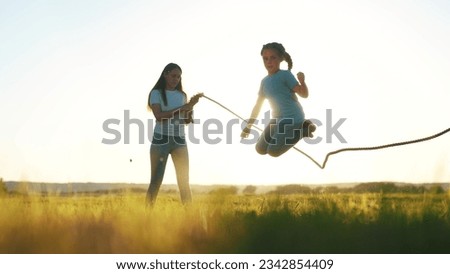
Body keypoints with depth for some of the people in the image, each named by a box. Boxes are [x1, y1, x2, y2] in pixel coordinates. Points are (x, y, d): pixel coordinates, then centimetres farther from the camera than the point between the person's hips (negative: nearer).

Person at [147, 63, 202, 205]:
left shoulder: (182, 95, 13)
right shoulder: (156, 93, 0)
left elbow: (188, 120, 11)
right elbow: (159, 116, -14)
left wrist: (191, 106, -7)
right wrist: (182, 108, -15)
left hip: (179, 140, 4)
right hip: (161, 139, -4)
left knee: (184, 181, 0)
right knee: (156, 180, -4)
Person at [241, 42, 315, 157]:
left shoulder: (285, 75, -11)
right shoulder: (265, 81, 9)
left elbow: (304, 94, -15)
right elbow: (258, 106, 17)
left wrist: (302, 81, -35)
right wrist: (248, 126, 18)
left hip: (293, 118, -7)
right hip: (277, 119, 7)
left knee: (273, 151, -11)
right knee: (260, 149, 7)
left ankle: (303, 129, 5)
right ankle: (292, 132, 17)